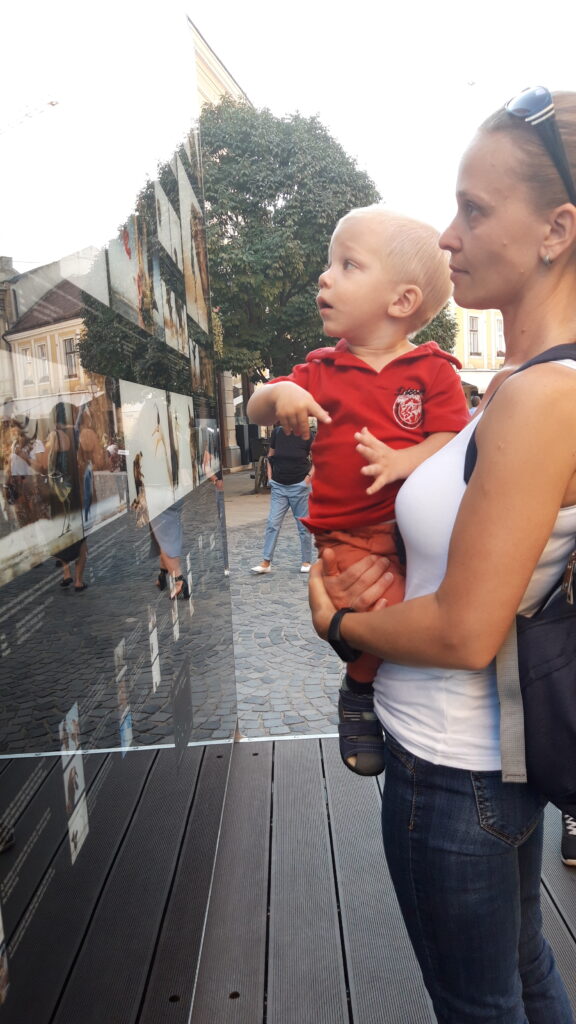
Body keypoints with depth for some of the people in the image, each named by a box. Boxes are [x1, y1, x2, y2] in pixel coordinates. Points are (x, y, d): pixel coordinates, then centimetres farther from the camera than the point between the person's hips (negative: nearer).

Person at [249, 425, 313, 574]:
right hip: (279, 486, 3)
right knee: (272, 524, -1)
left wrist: (308, 478, -10)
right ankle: (266, 562, 5)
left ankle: (306, 562, 18)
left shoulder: (306, 436, -8)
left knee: (303, 525, 6)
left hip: (299, 487, -2)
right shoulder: (277, 432, -1)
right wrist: (270, 477, 3)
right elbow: (270, 456, 11)